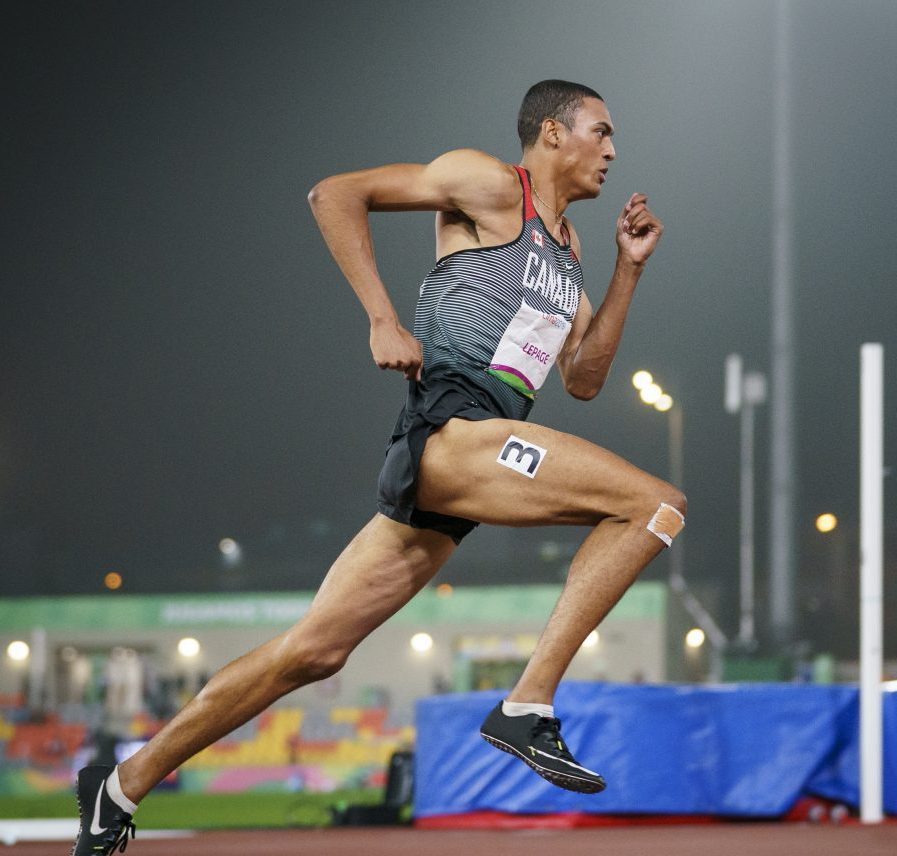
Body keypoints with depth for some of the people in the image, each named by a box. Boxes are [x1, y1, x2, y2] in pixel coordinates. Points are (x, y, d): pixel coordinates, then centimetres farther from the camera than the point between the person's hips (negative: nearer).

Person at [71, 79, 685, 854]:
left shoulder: (566, 247, 26)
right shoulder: (489, 185, 1)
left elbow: (584, 379, 25)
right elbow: (334, 194, -4)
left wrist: (630, 268, 16)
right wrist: (382, 320, -12)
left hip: (474, 454, 9)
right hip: (451, 428, -9)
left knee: (314, 652, 7)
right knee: (657, 505, -19)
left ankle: (124, 787, 13)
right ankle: (528, 706, -21)